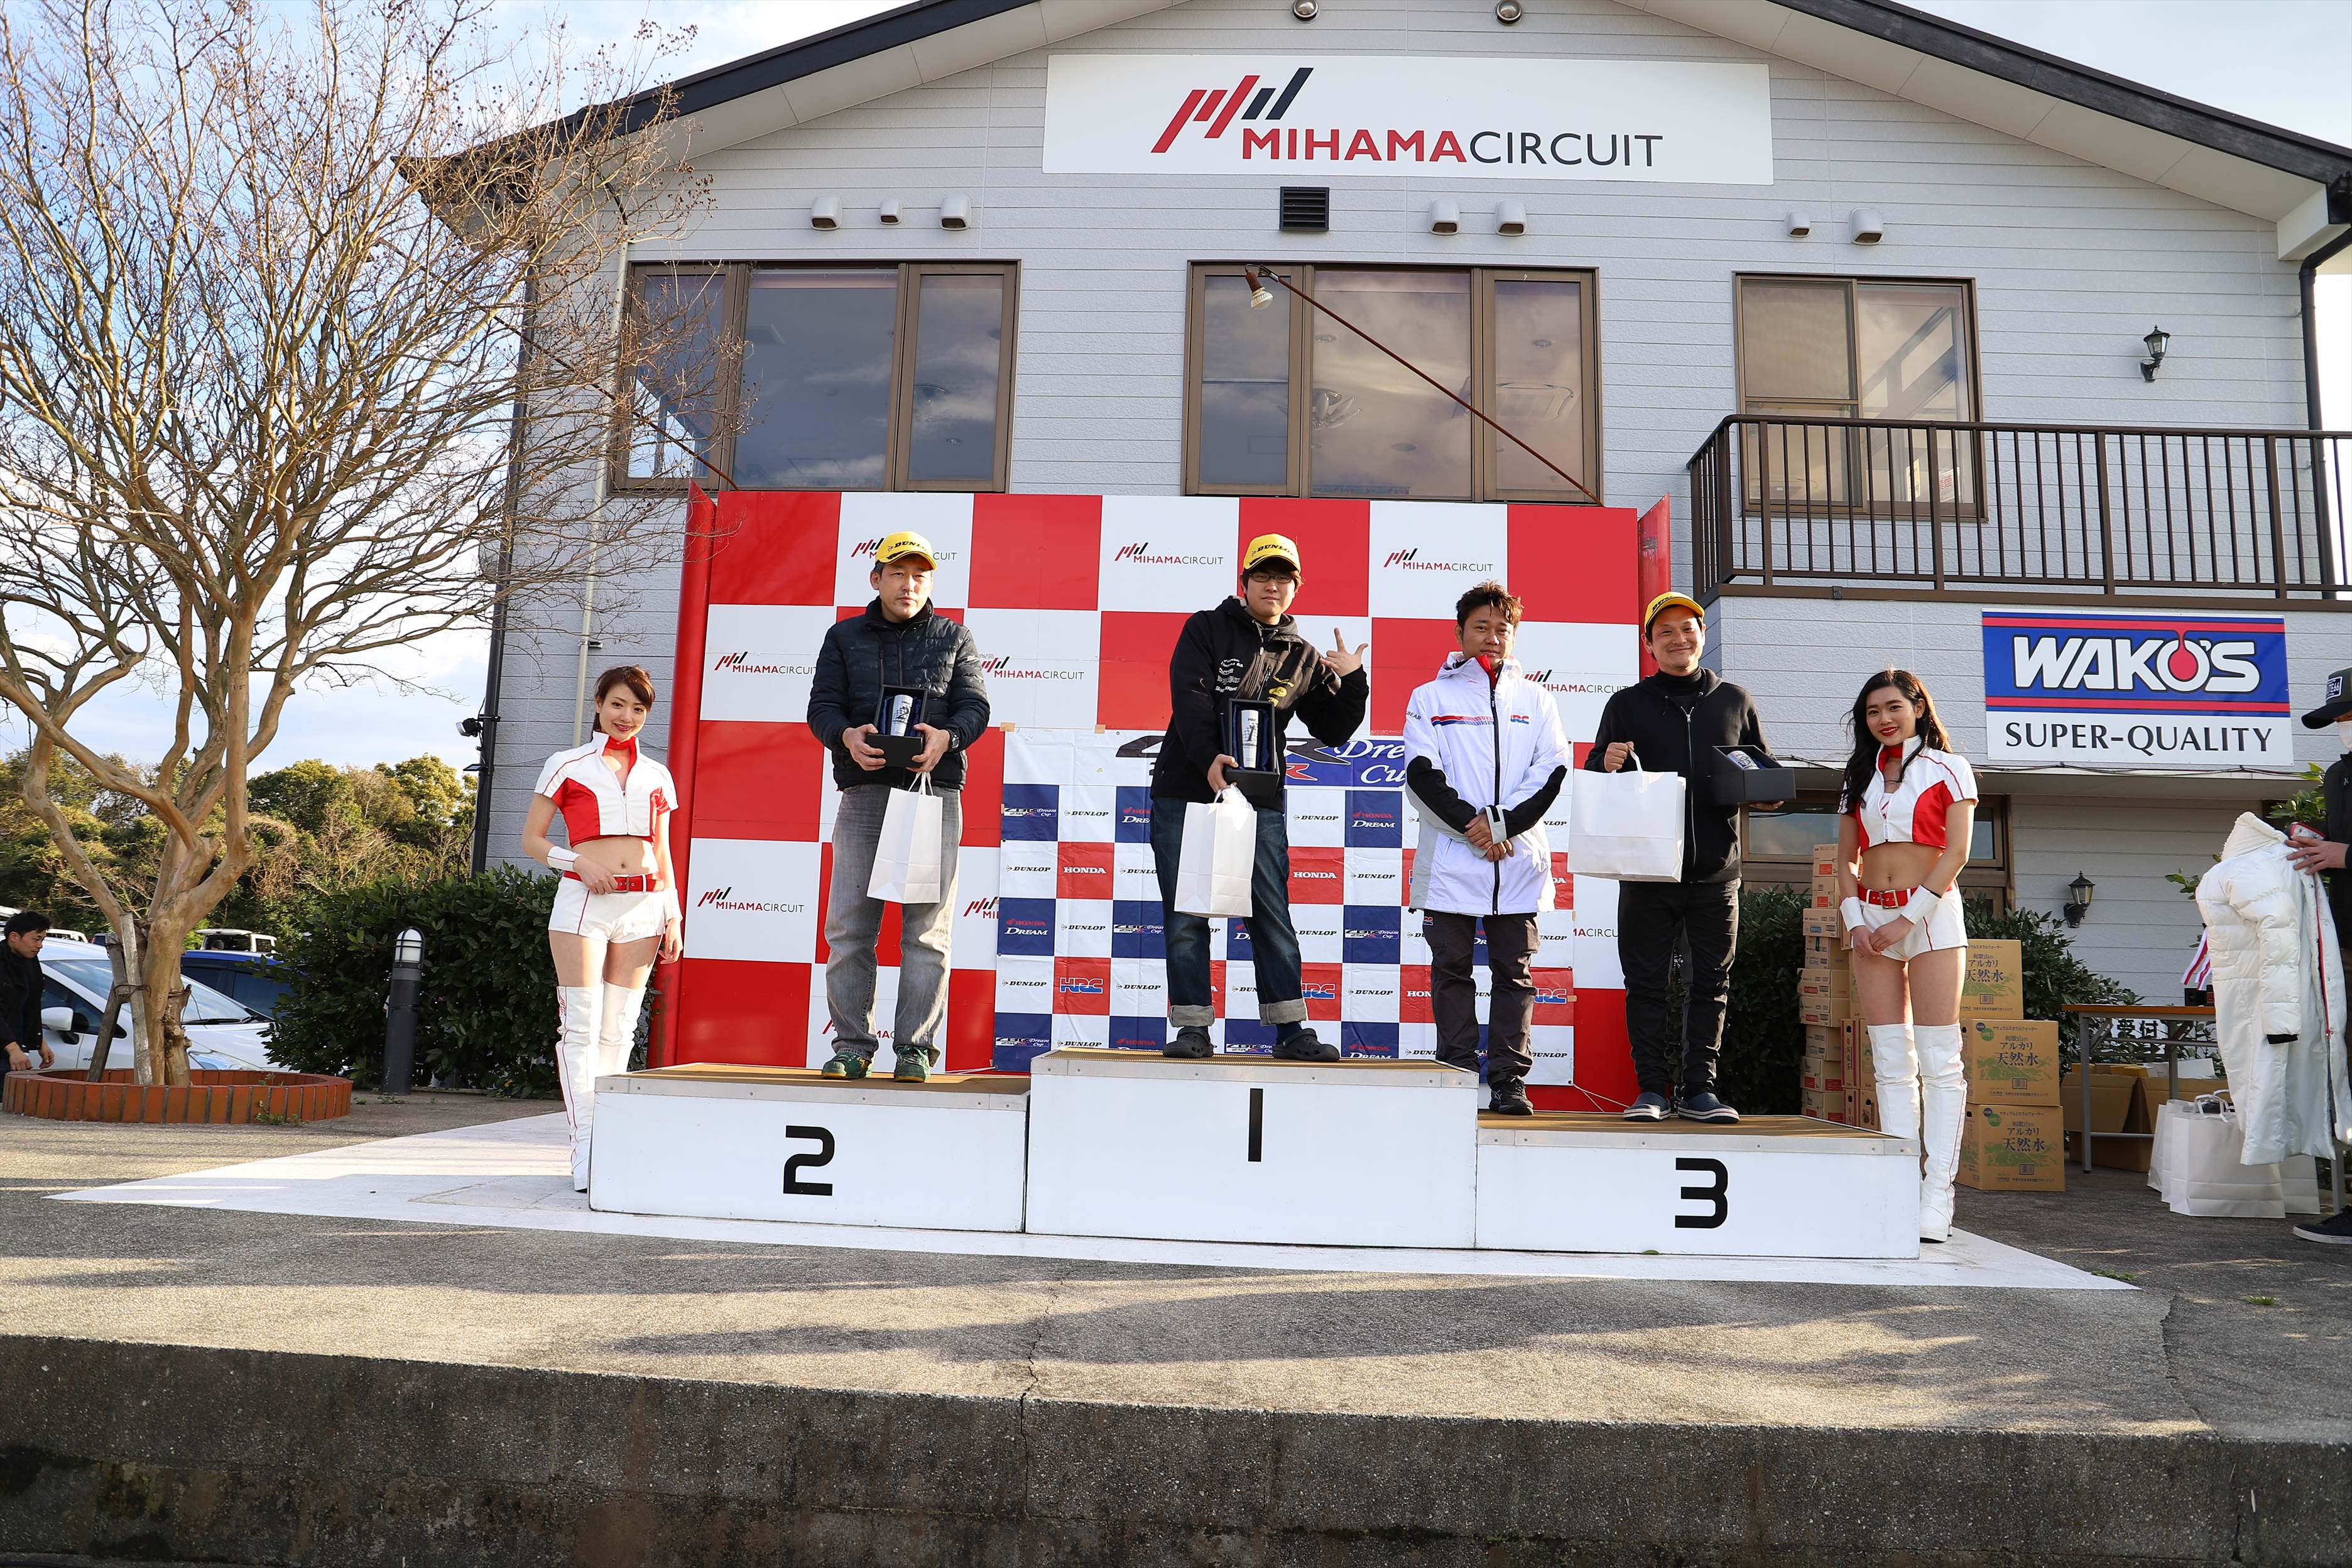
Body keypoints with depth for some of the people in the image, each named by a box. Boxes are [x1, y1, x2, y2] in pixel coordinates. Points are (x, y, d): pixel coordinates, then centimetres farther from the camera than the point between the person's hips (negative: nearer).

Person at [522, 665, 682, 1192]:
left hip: (642, 906, 3)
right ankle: (584, 1149, -5)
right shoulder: (567, 766, 7)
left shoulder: (657, 777, 15)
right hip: (583, 901, -3)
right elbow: (531, 838, 7)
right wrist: (577, 862, -11)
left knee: (619, 1029, 4)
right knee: (583, 1025, -7)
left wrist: (672, 917, 10)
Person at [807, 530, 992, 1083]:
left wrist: (945, 736, -17)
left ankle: (915, 1048, 2)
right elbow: (822, 705, 8)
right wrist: (847, 736, -15)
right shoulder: (844, 637, 16)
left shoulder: (954, 638, 15)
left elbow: (975, 705, 5)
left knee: (928, 926, -4)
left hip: (934, 791, -1)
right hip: (864, 790, 1)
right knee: (849, 923, -2)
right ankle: (852, 1045, 7)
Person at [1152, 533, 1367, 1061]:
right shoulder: (1207, 630, 4)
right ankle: (1192, 1028, 8)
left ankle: (1291, 1030, 10)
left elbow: (1332, 730, 14)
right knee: (1186, 916, 1)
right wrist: (1207, 758, -24)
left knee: (1273, 917, 3)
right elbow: (1189, 696, -11)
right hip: (1186, 793, -2)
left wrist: (1351, 682, -3)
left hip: (1260, 802, 2)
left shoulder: (1303, 657, 13)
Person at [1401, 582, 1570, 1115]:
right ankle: (1457, 1078, 8)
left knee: (1514, 973, 2)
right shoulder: (1431, 698, 9)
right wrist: (1471, 826, -13)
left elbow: (1552, 772, 3)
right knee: (1452, 970, 1)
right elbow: (1422, 773, -2)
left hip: (1519, 859, 1)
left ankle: (1509, 1081, 7)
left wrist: (1502, 823, -10)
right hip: (1451, 859, -1)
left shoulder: (1535, 699, 14)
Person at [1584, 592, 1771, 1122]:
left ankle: (1699, 1090, 12)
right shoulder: (1628, 704, 9)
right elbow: (1592, 775, 9)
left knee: (1711, 983, 4)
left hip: (1716, 868, 1)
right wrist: (1607, 765, -14)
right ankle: (1653, 1090, 9)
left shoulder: (1734, 700, 13)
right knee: (1647, 983, 1)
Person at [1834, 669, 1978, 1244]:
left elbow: (1956, 852, -5)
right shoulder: (1859, 776, 16)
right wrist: (1854, 918, -2)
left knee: (1938, 1061, -6)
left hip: (1930, 914, -4)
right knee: (1892, 1063, 2)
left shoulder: (1948, 768, 4)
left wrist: (1908, 918, -12)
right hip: (1870, 918, 4)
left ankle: (1937, 1196, -5)